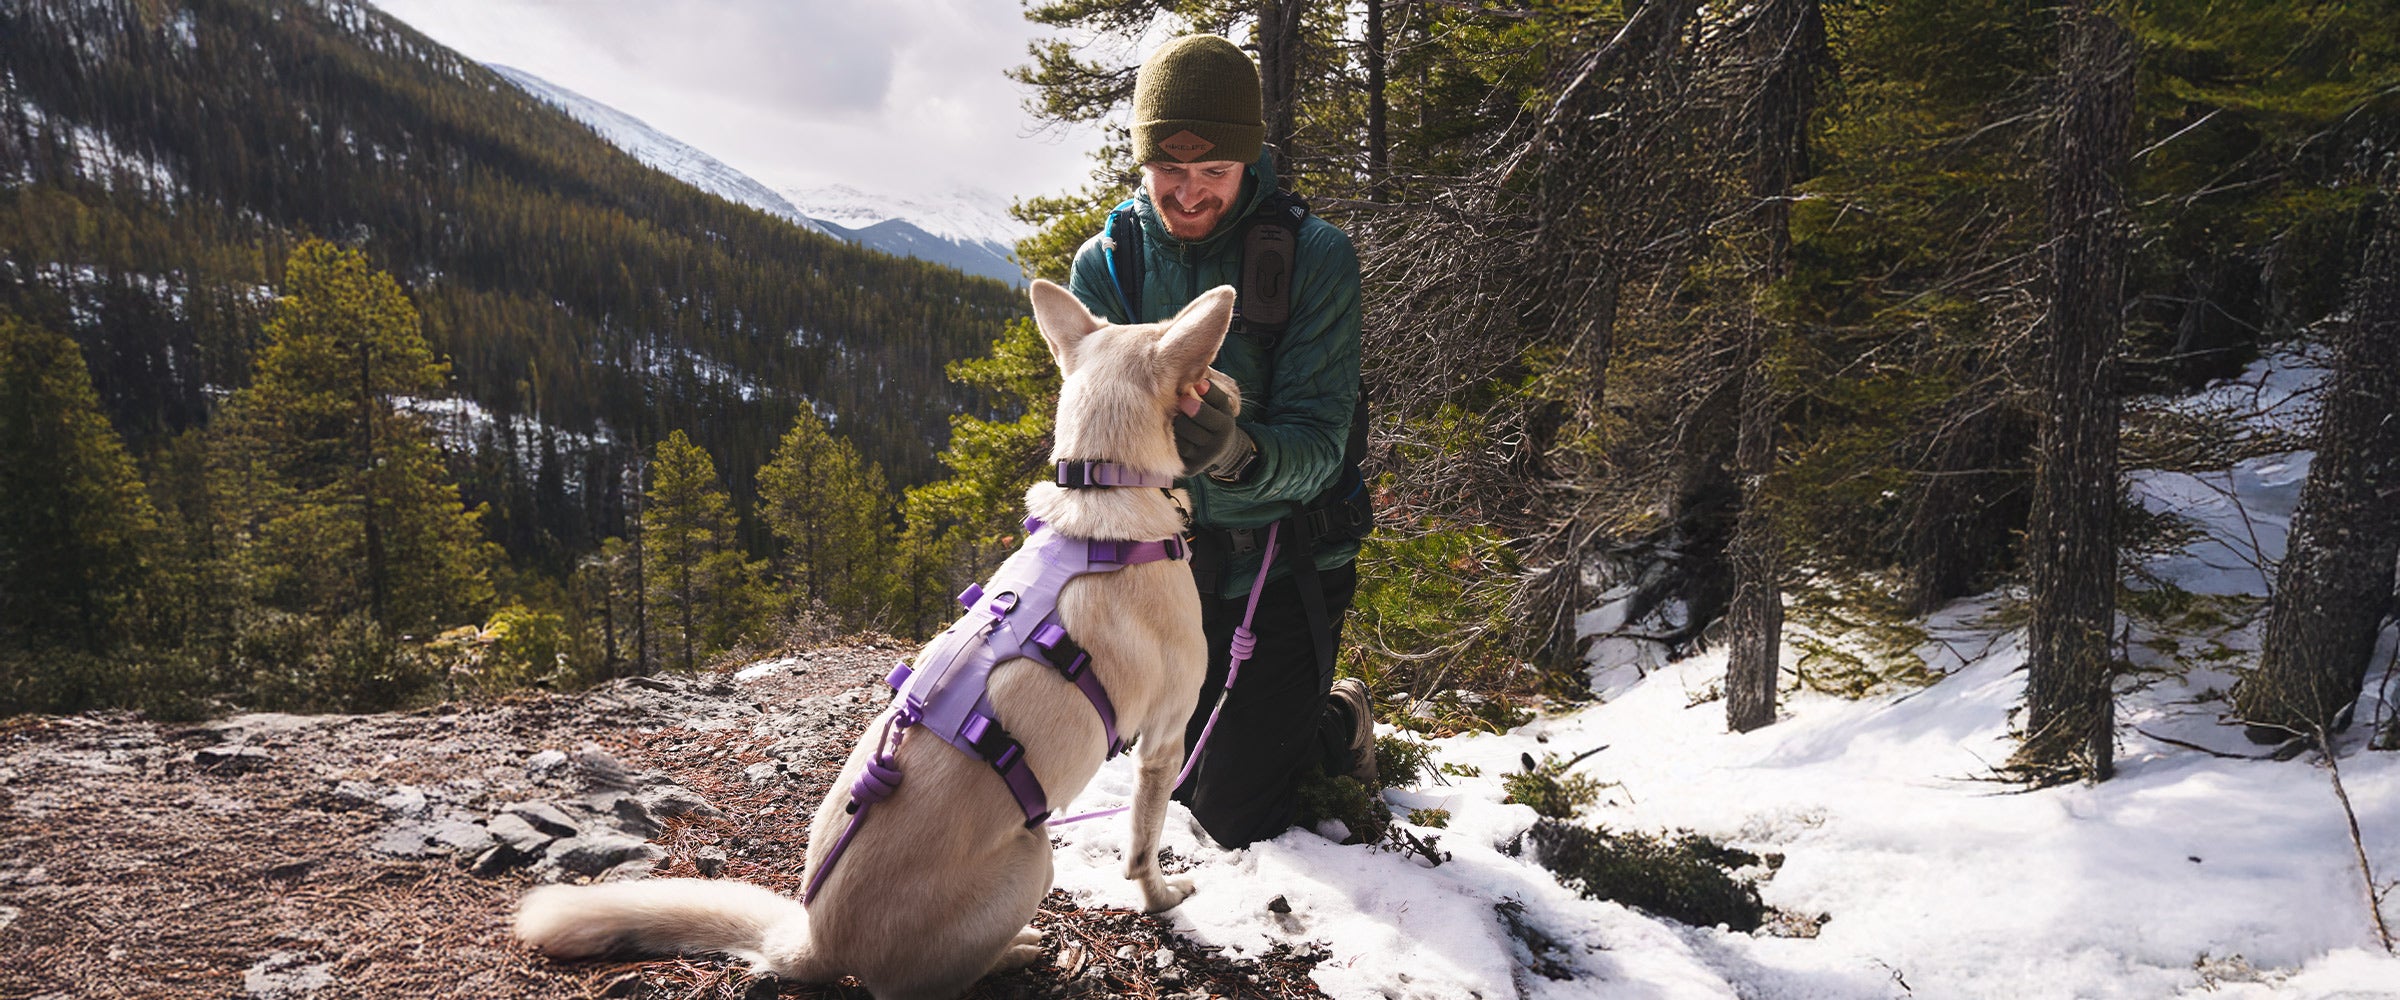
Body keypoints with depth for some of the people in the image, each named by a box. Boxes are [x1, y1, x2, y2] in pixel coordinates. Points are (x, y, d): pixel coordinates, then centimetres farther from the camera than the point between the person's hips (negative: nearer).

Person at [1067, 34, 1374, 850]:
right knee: (1184, 792, 17)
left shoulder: (1314, 255, -16)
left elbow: (1317, 445, -21)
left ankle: (1337, 722, 27)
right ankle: (1330, 718, 44)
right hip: (1169, 569, 4)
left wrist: (1239, 454, -44)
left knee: (1235, 824, -3)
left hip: (1285, 565, -4)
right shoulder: (1104, 264, -7)